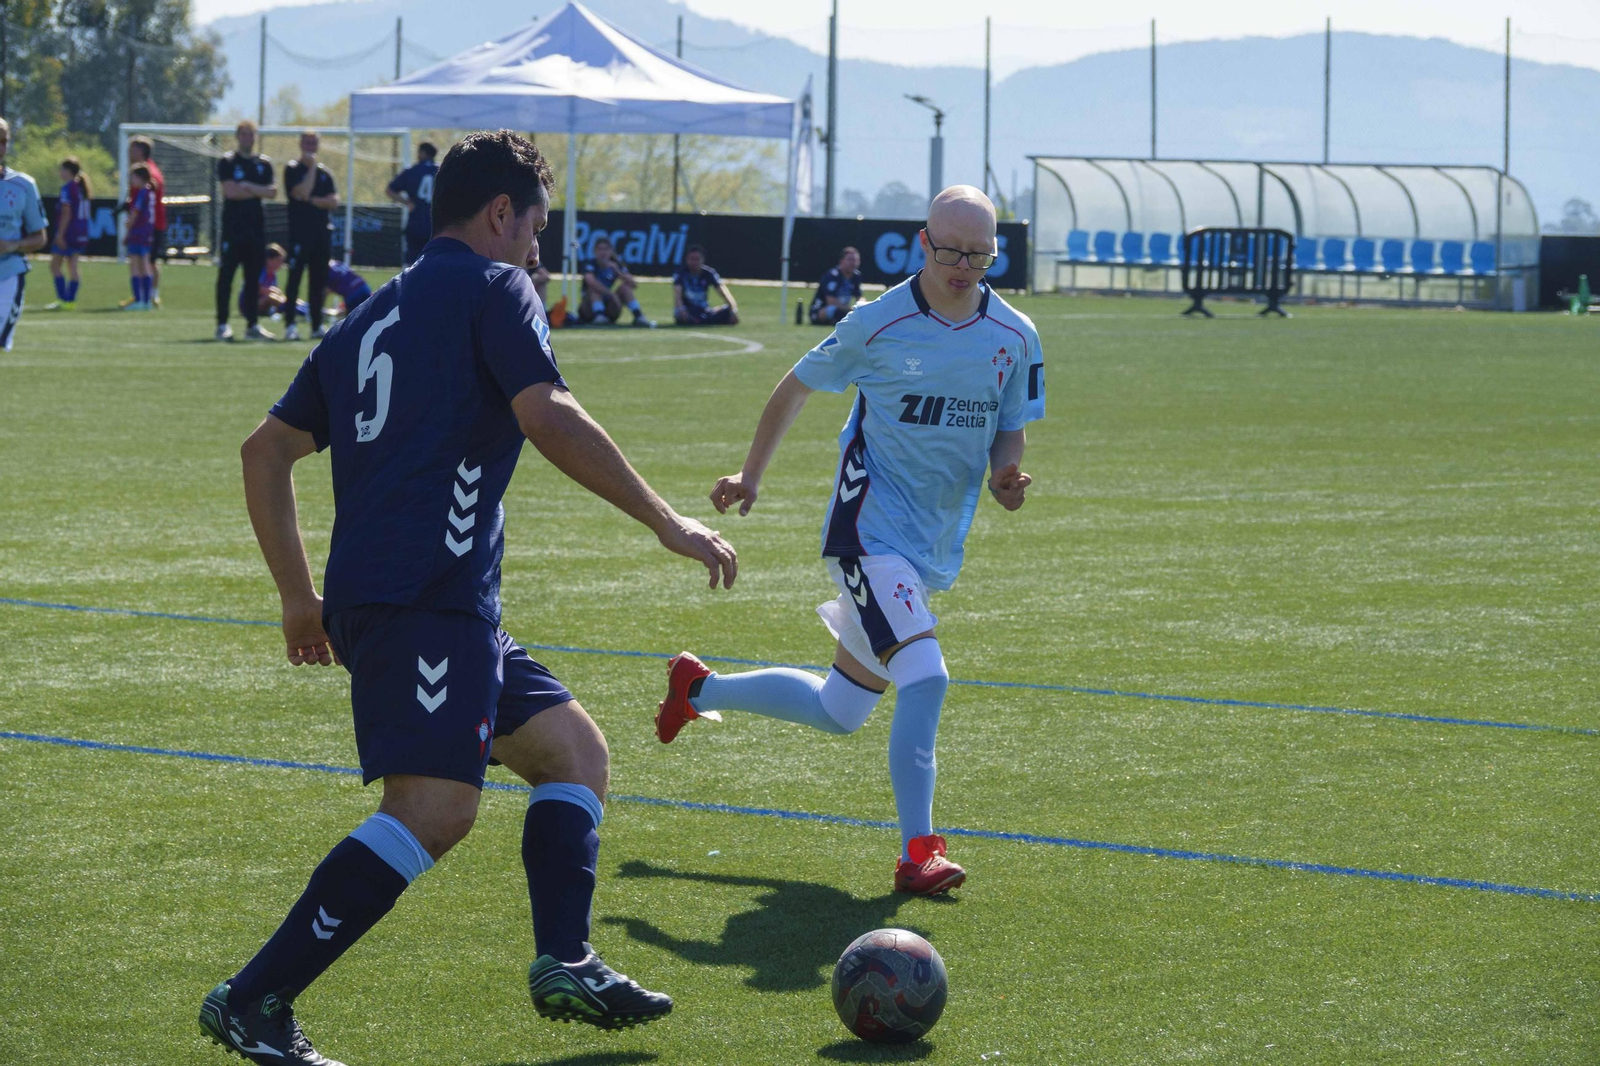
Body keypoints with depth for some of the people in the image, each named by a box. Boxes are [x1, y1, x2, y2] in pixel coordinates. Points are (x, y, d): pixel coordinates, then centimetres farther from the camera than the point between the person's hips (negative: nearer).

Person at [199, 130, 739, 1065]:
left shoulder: (374, 315, 24)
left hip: (369, 594, 10)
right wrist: (668, 523, -9)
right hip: (430, 593, -10)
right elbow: (547, 417, -13)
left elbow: (267, 451, 23)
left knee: (575, 748, 16)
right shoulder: (492, 288, 1)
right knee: (437, 809, -18)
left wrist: (301, 598, 26)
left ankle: (566, 964, 3)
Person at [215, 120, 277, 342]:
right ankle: (222, 324, -6)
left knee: (254, 278, 6)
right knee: (226, 275, -7)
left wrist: (248, 186, -10)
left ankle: (252, 324, 11)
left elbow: (272, 192, 2)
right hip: (233, 227, -4)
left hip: (256, 226, 4)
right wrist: (259, 192, -4)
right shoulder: (227, 162, 1)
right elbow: (230, 191, -12)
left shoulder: (264, 164, 14)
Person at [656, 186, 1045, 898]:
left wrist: (1005, 473, -11)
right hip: (870, 526, -6)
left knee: (836, 712, 14)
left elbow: (1010, 431, 12)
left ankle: (698, 688, 37)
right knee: (924, 676, -25)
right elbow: (796, 387, 4)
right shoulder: (880, 323, -10)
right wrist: (751, 476, 9)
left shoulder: (1014, 338, 1)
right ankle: (917, 852, -18)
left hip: (934, 546, 6)